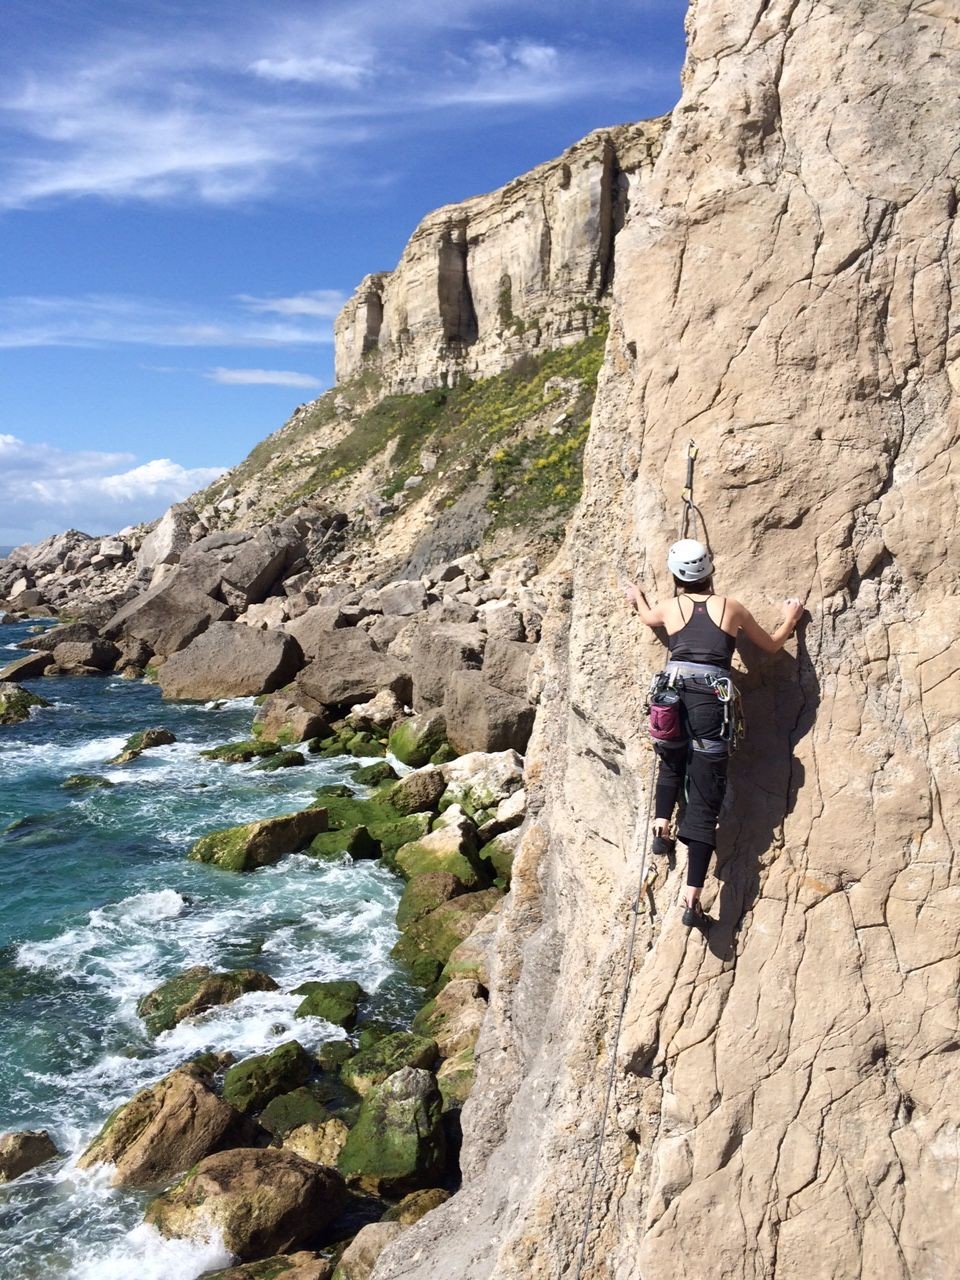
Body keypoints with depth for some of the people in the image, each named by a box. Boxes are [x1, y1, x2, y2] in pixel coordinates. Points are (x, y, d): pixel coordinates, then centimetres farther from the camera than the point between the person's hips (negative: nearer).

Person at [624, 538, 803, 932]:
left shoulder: (670, 608, 14)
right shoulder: (732, 607, 12)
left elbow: (648, 617, 39)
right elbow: (772, 645, 26)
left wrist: (637, 599, 60)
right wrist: (790, 619, 44)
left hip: (672, 690, 2)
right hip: (711, 698, -1)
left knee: (671, 764, 34)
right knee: (704, 800, -2)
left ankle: (661, 825, 14)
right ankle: (692, 899, -7)